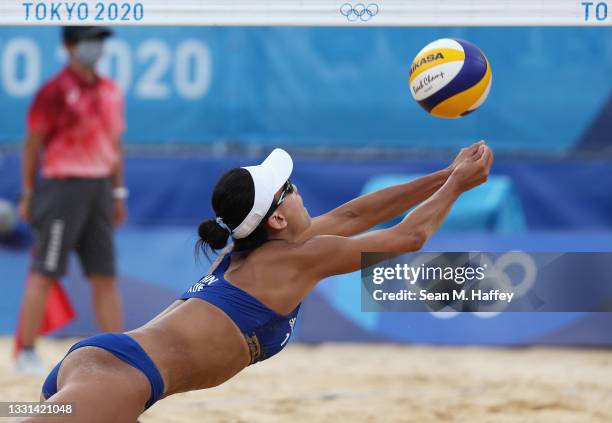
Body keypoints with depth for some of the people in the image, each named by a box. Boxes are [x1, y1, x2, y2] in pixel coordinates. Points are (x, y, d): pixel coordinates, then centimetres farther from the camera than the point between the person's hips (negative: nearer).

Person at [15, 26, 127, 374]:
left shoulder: (111, 91, 12)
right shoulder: (55, 91, -9)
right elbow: (33, 144, -7)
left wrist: (118, 193, 16)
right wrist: (28, 194, -8)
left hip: (100, 187, 7)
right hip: (63, 186, -7)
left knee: (106, 276, 8)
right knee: (44, 273, -4)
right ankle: (27, 354, 1)